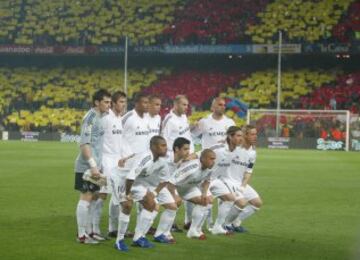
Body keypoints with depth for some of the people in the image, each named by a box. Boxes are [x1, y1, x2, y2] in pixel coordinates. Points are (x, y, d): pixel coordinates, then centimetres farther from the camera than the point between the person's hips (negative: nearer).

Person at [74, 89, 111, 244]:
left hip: (93, 165, 9)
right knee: (86, 197, -5)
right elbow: (84, 143, -20)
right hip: (86, 166, -9)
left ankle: (89, 231, 20)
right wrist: (93, 165, -23)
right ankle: (81, 235, -1)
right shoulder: (91, 117, -14)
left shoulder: (99, 117, 14)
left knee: (91, 197, 13)